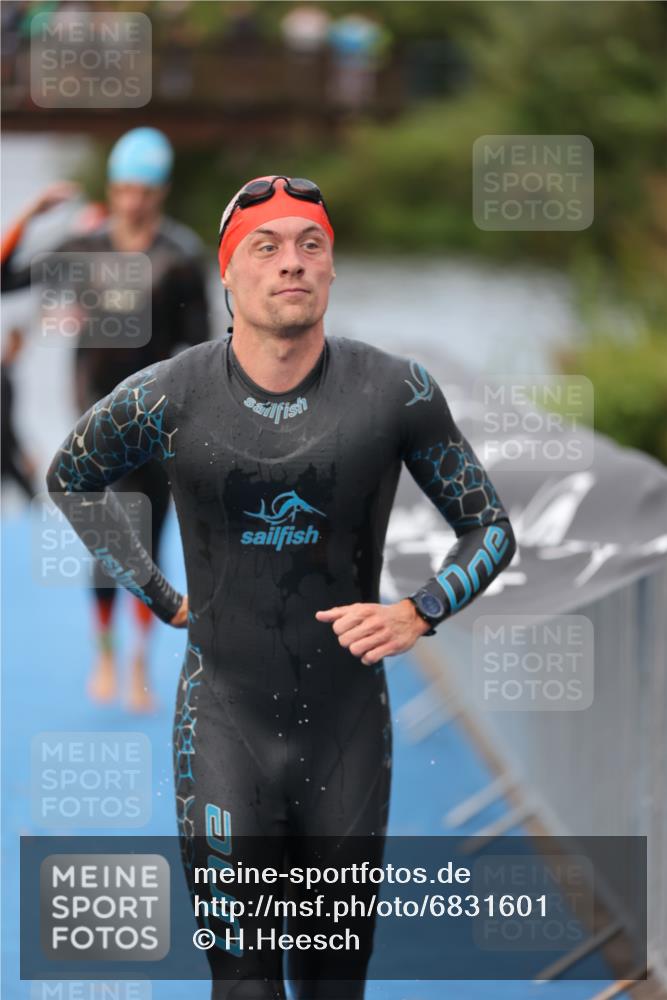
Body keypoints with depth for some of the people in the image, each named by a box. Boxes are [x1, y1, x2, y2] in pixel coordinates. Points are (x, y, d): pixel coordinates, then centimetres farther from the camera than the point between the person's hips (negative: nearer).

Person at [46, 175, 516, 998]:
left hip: (348, 735, 1)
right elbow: (69, 479, 16)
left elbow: (490, 529, 7)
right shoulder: (169, 397, -5)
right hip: (225, 731, -1)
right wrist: (160, 599, 8)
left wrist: (417, 615, -10)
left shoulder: (395, 391, -5)